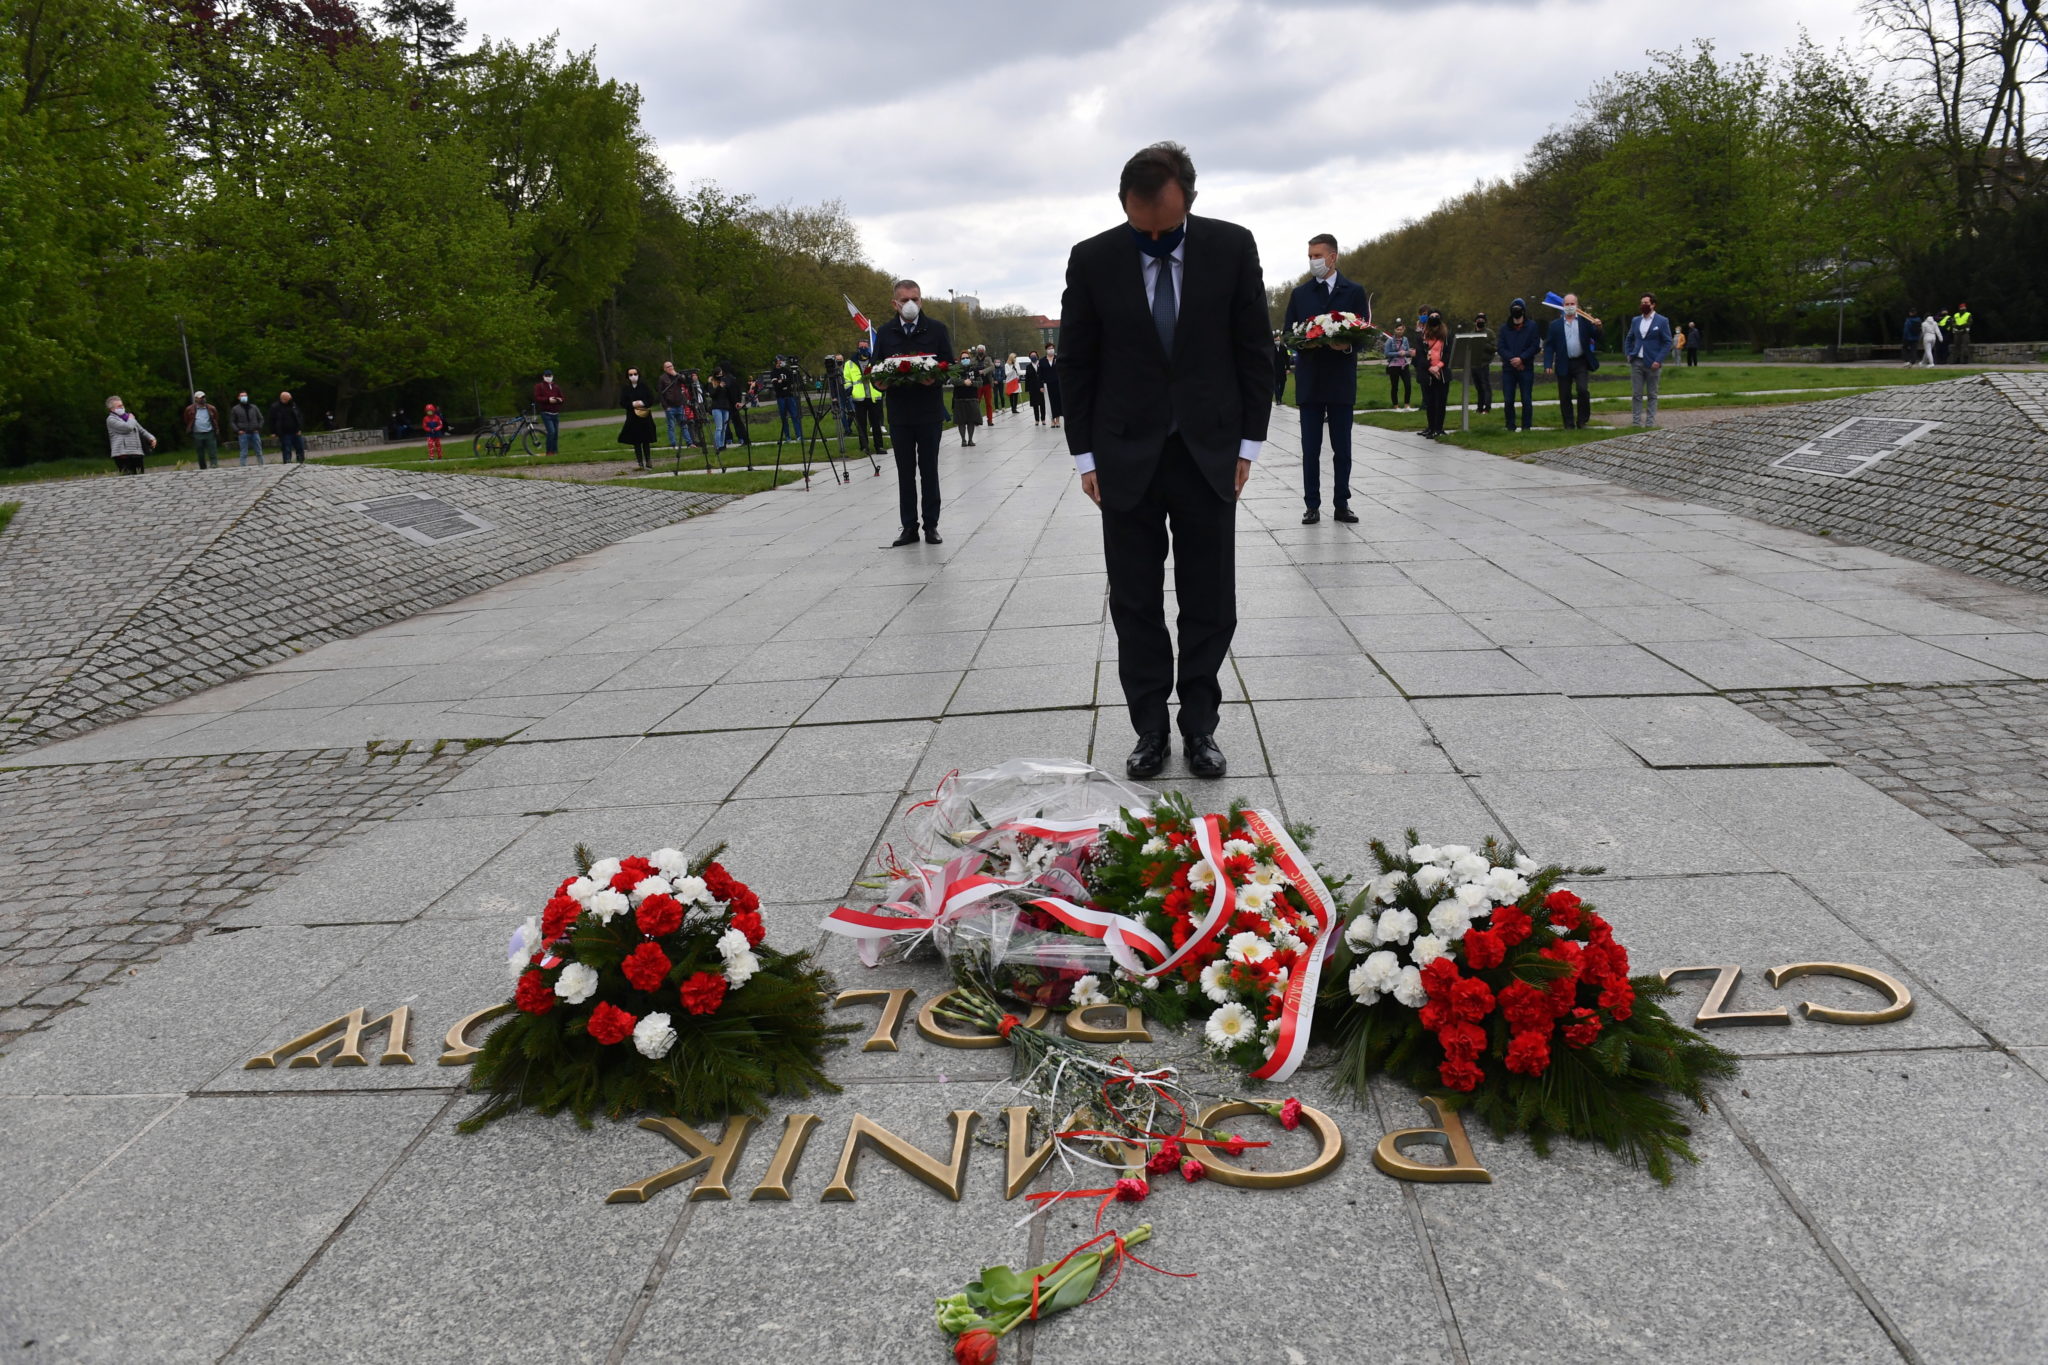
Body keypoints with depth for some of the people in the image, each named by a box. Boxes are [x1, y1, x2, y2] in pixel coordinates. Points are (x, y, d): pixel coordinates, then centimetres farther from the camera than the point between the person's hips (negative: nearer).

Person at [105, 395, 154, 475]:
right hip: (123, 455, -8)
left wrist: (151, 438, 7)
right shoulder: (111, 419, -1)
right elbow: (127, 427, -16)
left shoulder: (127, 416, 22)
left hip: (137, 453, 8)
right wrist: (131, 419, 5)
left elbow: (141, 430, 26)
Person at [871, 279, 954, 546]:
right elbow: (876, 368, 9)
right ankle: (909, 527, 11)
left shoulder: (937, 329, 2)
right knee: (905, 472, 6)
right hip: (899, 412, 2)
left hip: (929, 412, -2)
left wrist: (934, 378, -19)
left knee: (929, 470, 3)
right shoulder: (885, 332, 6)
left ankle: (931, 526, 10)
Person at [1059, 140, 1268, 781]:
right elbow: (1075, 364, 3)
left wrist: (1249, 442, -1)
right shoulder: (1093, 260, -3)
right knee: (1135, 606, 4)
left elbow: (1255, 350, 3)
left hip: (1210, 454, 0)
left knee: (1210, 605, 4)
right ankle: (1150, 729, 14)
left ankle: (1199, 726, 16)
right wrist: (1085, 453, -1)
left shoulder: (1232, 247, -2)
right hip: (1126, 458, 0)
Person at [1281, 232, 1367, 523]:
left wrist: (1348, 344, -19)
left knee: (1342, 447, 4)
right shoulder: (1300, 293, 10)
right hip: (1309, 381, 1)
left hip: (1341, 380, -1)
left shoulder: (1354, 291, 6)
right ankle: (1312, 506, 6)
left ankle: (1341, 504, 11)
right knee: (1310, 448, 1)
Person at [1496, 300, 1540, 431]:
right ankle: (1510, 427, 8)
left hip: (1526, 368, -2)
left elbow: (1535, 346, -3)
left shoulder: (1532, 327, 3)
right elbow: (1500, 347, 1)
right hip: (1508, 369, 2)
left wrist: (1521, 358, -14)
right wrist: (1512, 360, -11)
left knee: (1526, 400, -2)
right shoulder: (1504, 328, 8)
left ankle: (1526, 427, 4)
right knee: (1508, 400, 0)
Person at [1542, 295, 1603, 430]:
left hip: (1581, 363, -1)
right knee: (1564, 396, 3)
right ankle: (1568, 424, 14)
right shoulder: (1555, 324, 6)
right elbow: (1549, 345, 2)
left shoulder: (1585, 321, 5)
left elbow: (1597, 338, 2)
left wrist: (1598, 328, -18)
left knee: (1582, 389, -16)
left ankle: (1583, 420, 0)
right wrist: (1548, 364, -8)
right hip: (1564, 365, 1)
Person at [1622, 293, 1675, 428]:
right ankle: (1636, 422, 3)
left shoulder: (1662, 321, -2)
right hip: (1636, 362, 4)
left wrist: (1659, 361, -13)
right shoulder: (1636, 320, 11)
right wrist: (1628, 355, 7)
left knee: (1652, 395, 4)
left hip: (1652, 364, -4)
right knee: (1636, 394, 1)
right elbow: (1628, 339, 22)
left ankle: (1650, 423, 7)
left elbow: (1667, 343, -4)